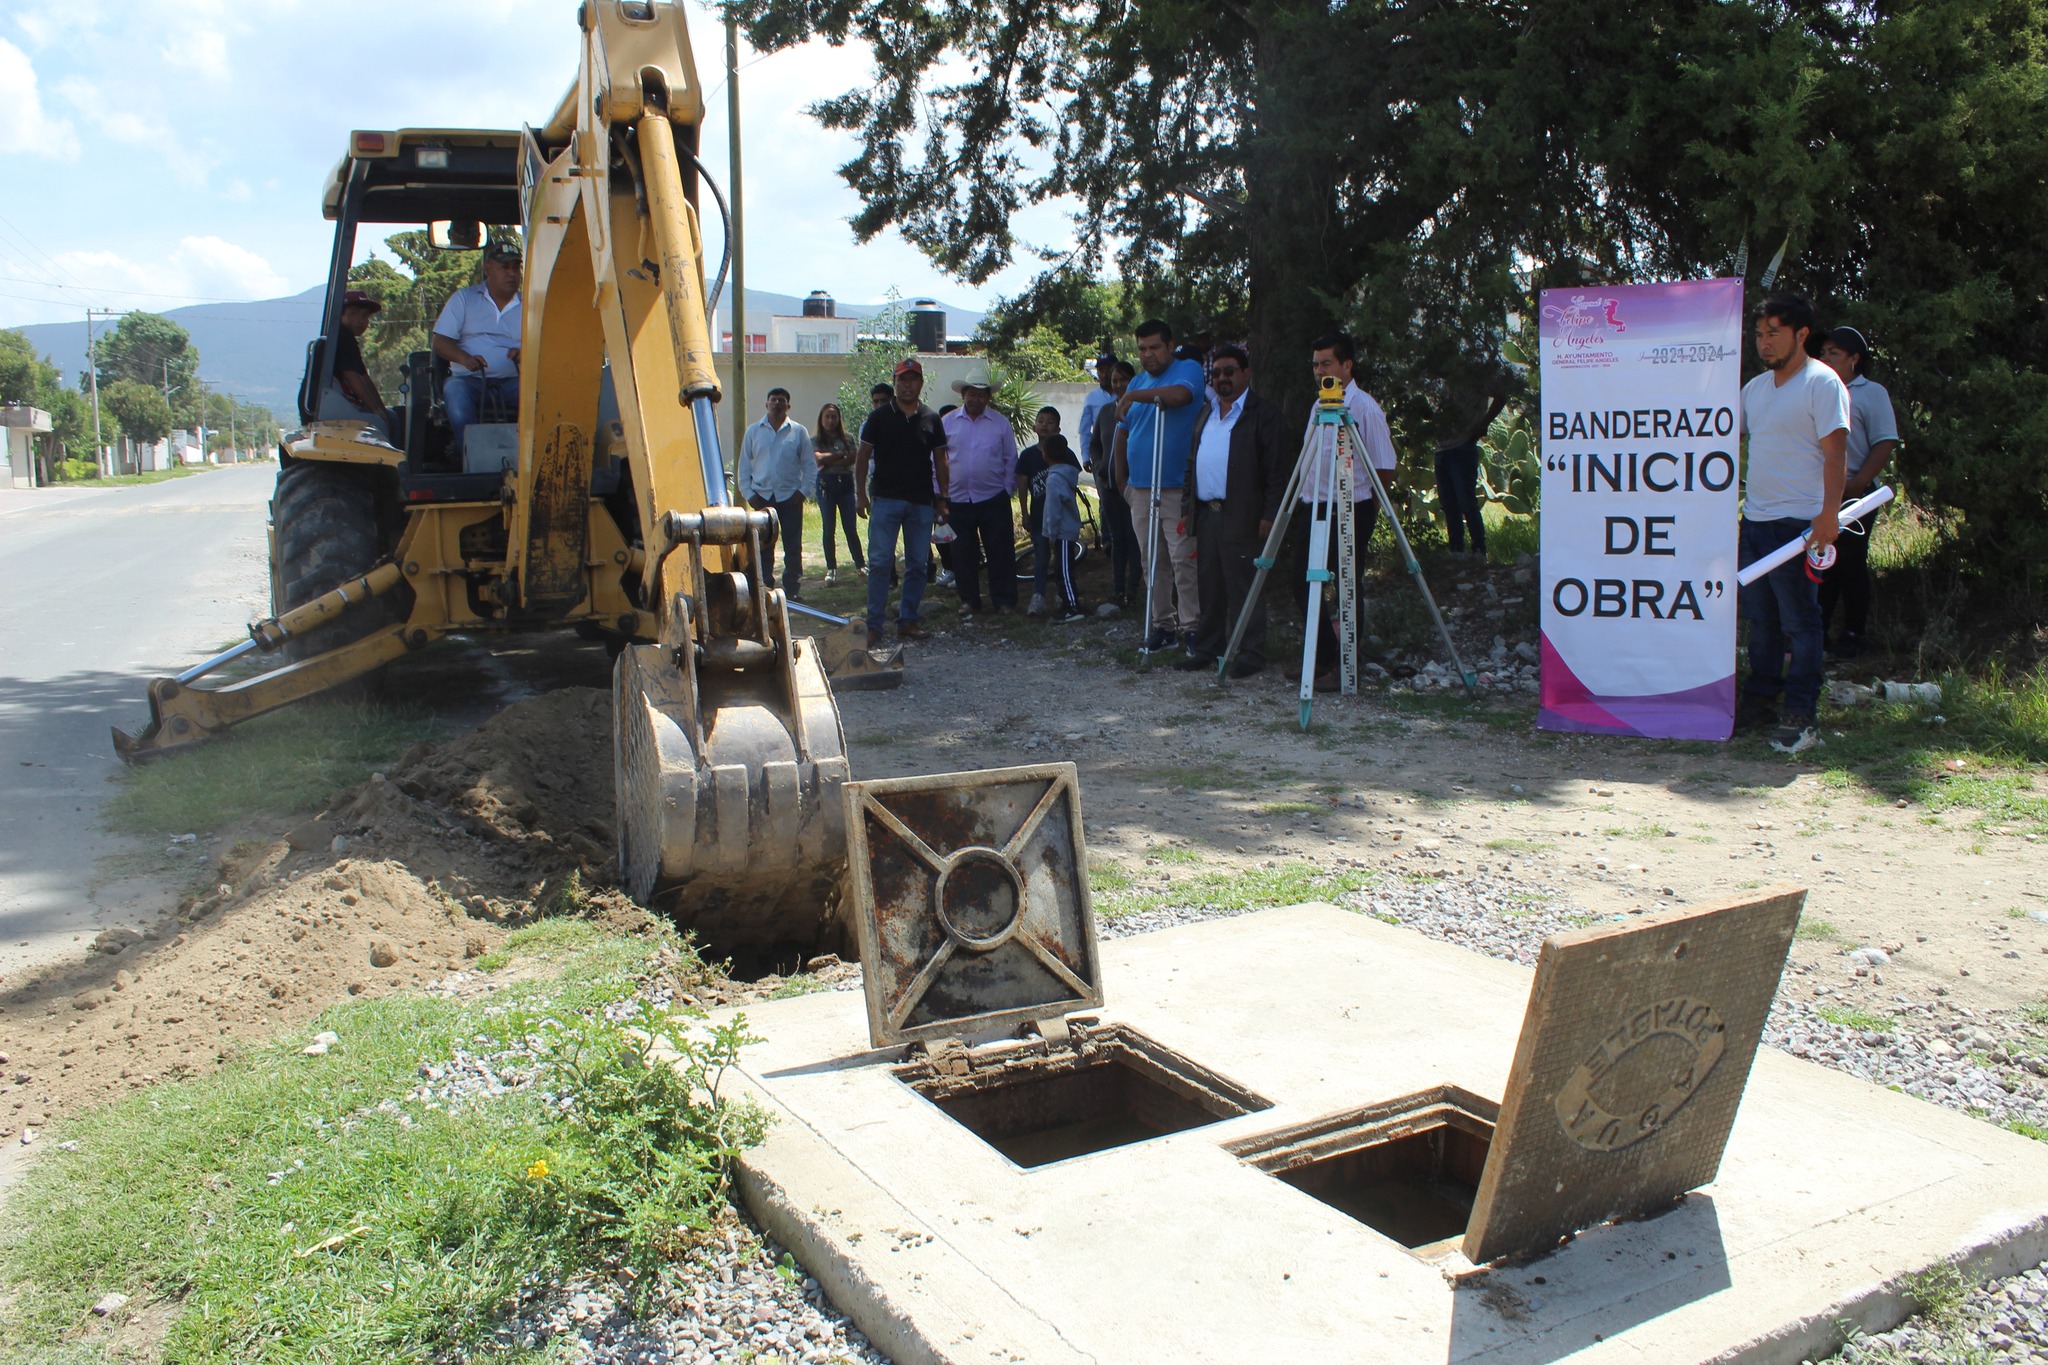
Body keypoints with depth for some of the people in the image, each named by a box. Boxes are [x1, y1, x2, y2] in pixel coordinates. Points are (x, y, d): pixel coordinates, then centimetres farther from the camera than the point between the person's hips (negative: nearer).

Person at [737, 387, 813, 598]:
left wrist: (802, 491, -5)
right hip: (762, 496, 1)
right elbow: (744, 465, 8)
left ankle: (793, 590, 10)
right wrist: (748, 493, 0)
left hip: (790, 497, -1)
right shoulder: (754, 431, 7)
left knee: (793, 546, 2)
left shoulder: (798, 432, 4)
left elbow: (810, 465, 5)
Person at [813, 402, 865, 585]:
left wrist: (829, 460, -15)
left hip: (845, 483, 1)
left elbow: (852, 459, -6)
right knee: (828, 529, 2)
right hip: (826, 484, -1)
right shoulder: (815, 439, 4)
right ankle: (831, 569, 7)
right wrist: (841, 454, -9)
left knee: (851, 527, 0)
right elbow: (819, 458, -13)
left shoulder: (847, 438, 9)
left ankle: (860, 565, 7)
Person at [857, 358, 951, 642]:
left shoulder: (931, 419, 9)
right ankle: (873, 624, -1)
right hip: (886, 499, -3)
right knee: (880, 562, -5)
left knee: (917, 564, 6)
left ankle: (907, 621, 15)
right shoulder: (879, 417, 3)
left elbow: (940, 461, 12)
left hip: (922, 502, 3)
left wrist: (942, 499, 8)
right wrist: (860, 494, -4)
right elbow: (862, 456, 3)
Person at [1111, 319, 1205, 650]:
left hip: (1177, 489, -7)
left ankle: (1191, 626, -5)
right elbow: (1122, 434, 23)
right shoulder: (1137, 382, 18)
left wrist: (1134, 396, -23)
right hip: (1141, 488, 7)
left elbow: (1180, 394, -26)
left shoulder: (1188, 370, -2)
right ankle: (1161, 624, 15)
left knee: (1182, 559, -9)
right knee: (1152, 562, 9)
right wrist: (1123, 480, 20)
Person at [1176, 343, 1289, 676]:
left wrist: (1270, 515, -14)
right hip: (1205, 513, 7)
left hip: (1242, 517, -7)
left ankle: (1250, 654, 2)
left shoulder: (1265, 413, -3)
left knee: (1244, 585, -4)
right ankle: (1207, 648, 20)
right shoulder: (1205, 413, 19)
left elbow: (1278, 469, -8)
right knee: (1210, 585, 12)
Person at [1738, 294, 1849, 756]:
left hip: (1799, 522, -7)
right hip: (1754, 519, 7)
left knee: (1799, 622, -3)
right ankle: (1760, 701, 21)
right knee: (1760, 617, 12)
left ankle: (1801, 716, 2)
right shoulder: (1756, 387, 15)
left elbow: (1834, 453, -13)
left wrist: (1828, 515, -21)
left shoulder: (1822, 384, -7)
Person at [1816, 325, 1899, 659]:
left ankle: (1853, 634, 9)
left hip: (1854, 495, -5)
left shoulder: (1872, 393, -1)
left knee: (1850, 565, 0)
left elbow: (1885, 444, -8)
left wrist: (1854, 485, -16)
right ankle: (1818, 630, 15)